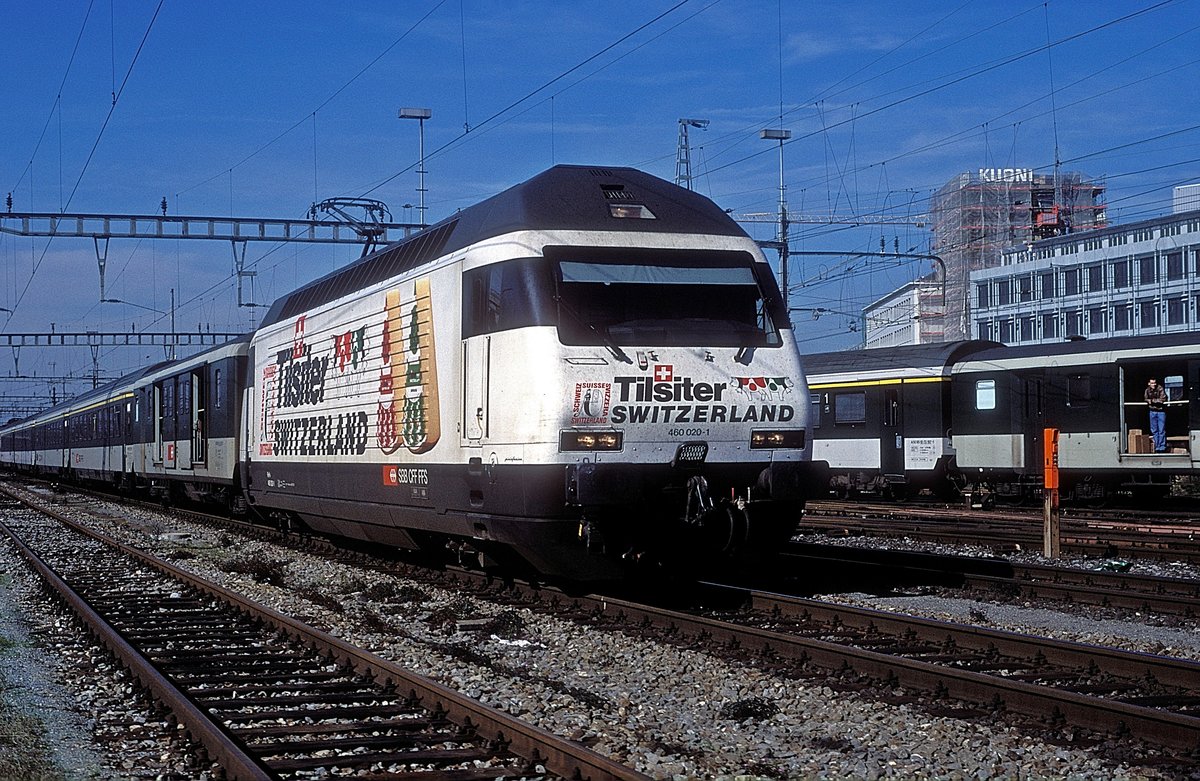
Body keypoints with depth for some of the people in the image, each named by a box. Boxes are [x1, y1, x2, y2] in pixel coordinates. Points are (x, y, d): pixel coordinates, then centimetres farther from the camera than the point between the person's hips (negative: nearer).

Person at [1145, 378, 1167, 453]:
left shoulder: (1160, 389, -13)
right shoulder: (1147, 390, 2)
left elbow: (1163, 399, -18)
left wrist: (1152, 400, -15)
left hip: (1161, 411, -5)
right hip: (1152, 411, 5)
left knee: (1161, 430, -5)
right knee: (1154, 430, 8)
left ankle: (1162, 448, -1)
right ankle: (1157, 447, 16)